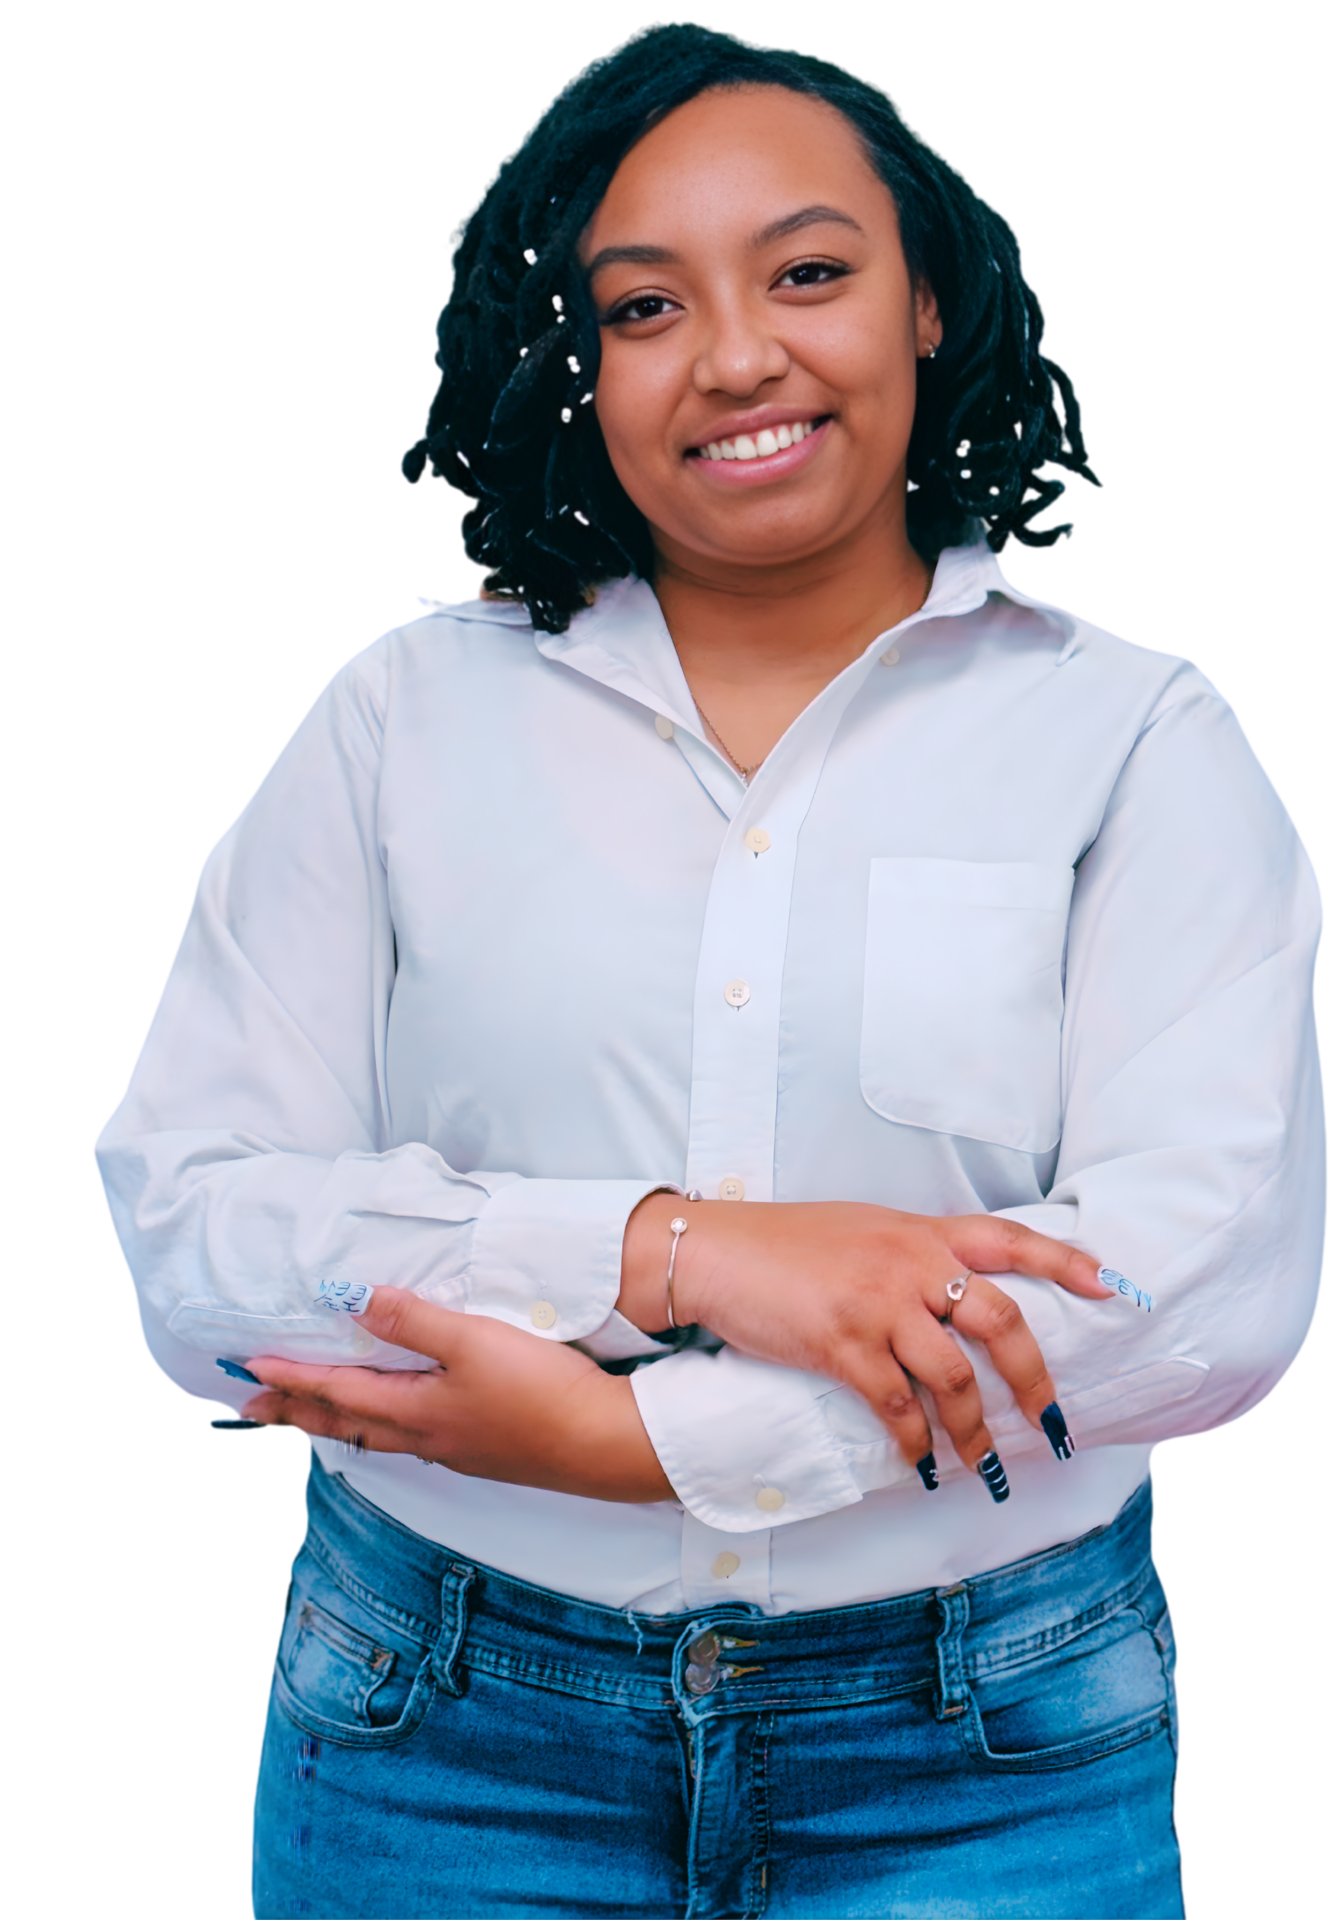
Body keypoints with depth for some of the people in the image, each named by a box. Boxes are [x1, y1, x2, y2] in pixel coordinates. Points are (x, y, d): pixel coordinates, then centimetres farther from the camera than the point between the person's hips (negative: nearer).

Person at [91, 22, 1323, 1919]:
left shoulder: (1141, 741, -2)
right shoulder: (406, 718, 1)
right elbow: (187, 1232, -7)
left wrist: (621, 1434, -19)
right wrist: (677, 1251, -22)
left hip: (984, 1765, -1)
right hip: (444, 1753, 1)